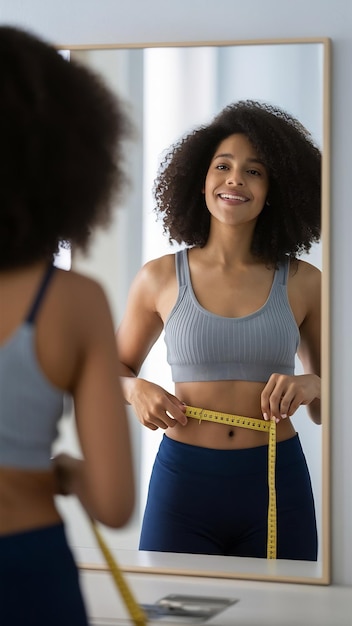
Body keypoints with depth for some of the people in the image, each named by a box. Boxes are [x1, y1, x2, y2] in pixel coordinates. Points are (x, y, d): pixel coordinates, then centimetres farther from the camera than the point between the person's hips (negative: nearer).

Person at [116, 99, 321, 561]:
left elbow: (328, 411, 10)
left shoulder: (303, 283, 2)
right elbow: (115, 369, 15)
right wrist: (136, 389, -6)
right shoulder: (160, 279, 1)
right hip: (183, 477, 0)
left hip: (276, 483, 1)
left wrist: (311, 386, -11)